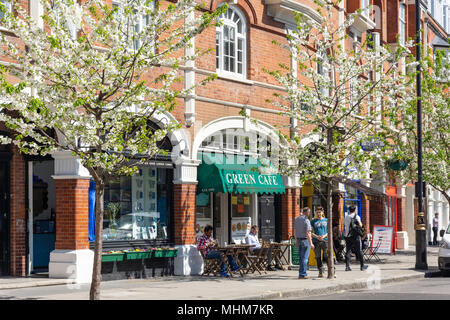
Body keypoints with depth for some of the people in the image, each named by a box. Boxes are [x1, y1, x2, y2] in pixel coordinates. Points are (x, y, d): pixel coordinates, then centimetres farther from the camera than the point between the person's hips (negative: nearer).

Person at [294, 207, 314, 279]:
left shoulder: (297, 219, 9)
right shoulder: (306, 220, -14)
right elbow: (308, 233, -19)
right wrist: (311, 243, -16)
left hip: (299, 240, 8)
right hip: (305, 240, -8)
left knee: (301, 257, 13)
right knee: (304, 258, -4)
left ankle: (302, 273, 17)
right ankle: (302, 274, -5)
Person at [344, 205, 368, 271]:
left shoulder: (346, 217, 8)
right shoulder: (356, 216, -4)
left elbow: (345, 226, 12)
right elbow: (360, 225, -9)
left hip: (347, 236, 3)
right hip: (355, 236, -3)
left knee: (348, 251, 4)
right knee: (359, 251, 5)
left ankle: (347, 266, -2)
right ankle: (362, 266, 10)